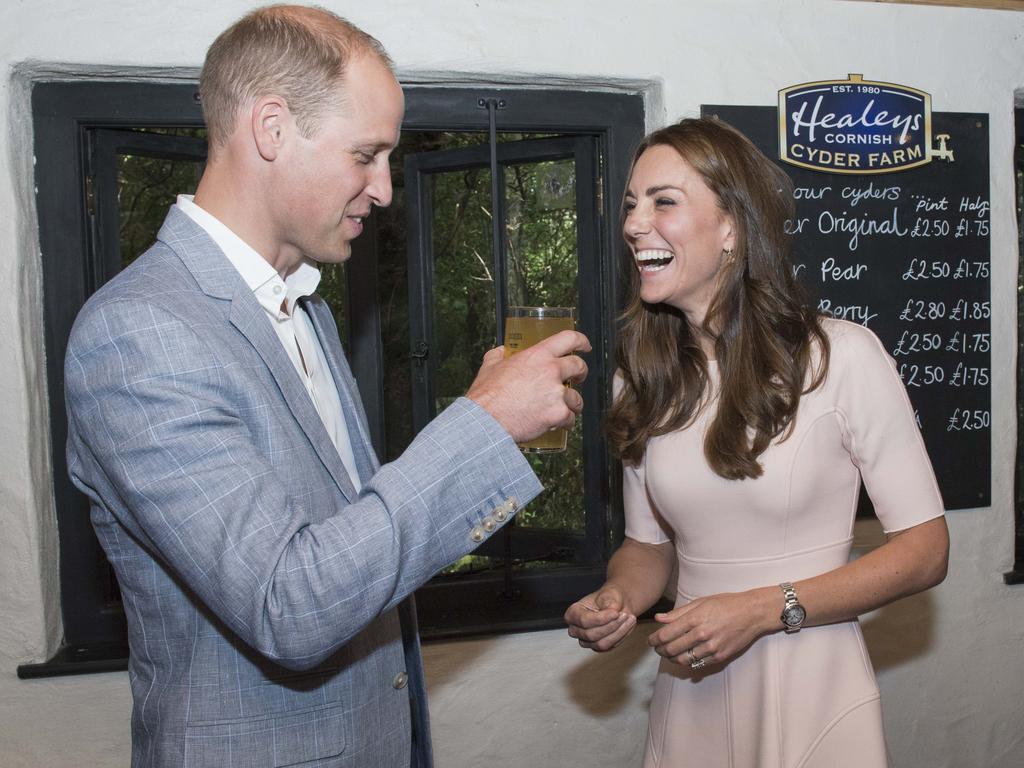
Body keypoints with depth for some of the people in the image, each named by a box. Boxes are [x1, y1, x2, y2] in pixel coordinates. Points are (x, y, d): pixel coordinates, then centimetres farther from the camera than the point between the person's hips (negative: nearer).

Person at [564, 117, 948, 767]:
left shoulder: (843, 355, -14)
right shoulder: (643, 378, 0)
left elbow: (925, 547, -11)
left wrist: (762, 609, -20)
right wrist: (615, 600, -13)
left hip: (811, 691, -4)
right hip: (688, 693, 4)